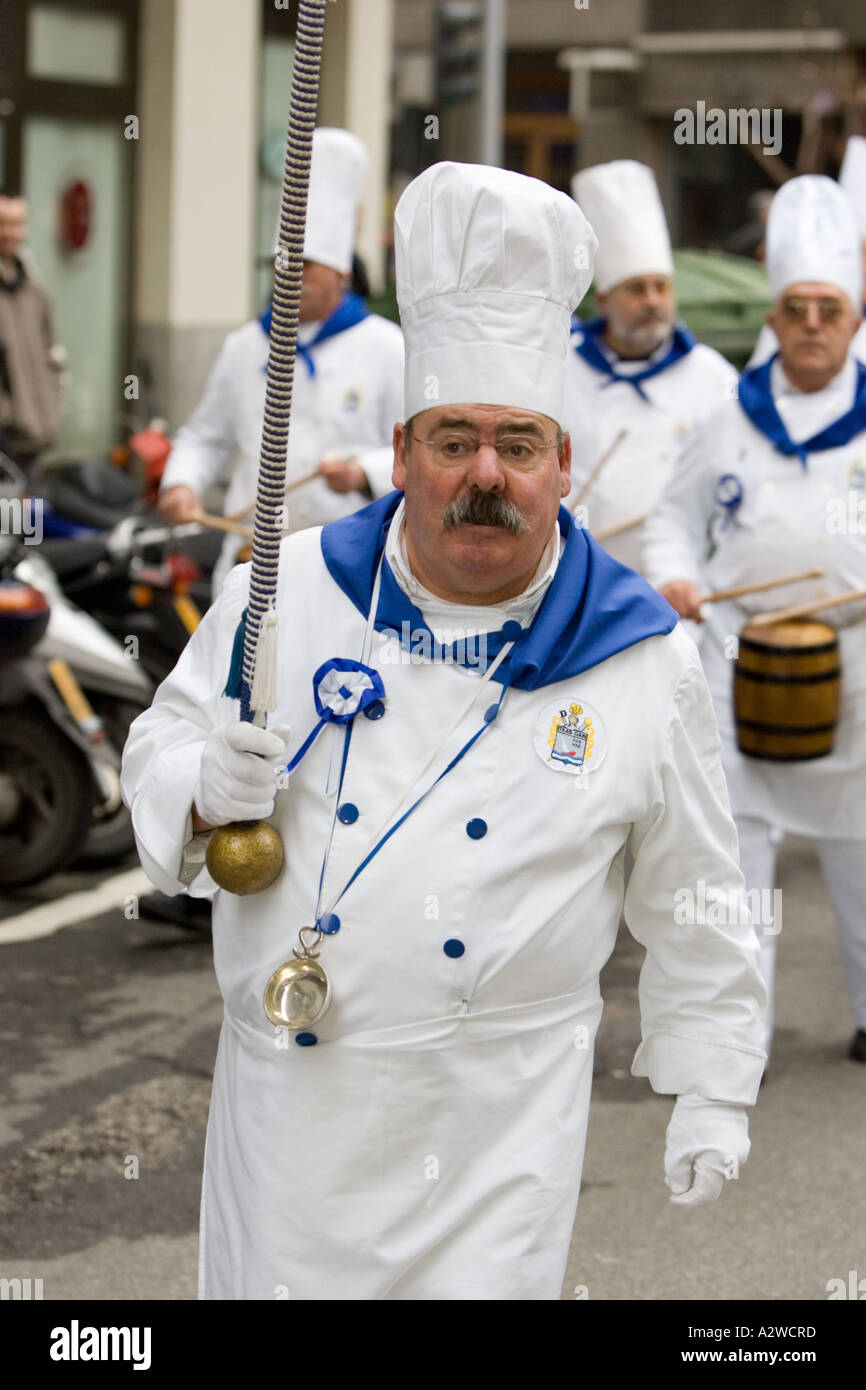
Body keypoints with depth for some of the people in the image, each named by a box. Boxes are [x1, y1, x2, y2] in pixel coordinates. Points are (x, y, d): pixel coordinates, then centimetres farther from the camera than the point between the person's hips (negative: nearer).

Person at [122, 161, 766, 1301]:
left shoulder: (644, 662, -4)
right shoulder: (287, 594, -2)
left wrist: (712, 1091, 5)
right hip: (291, 1090, 2)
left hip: (502, 1118, -1)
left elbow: (695, 906, 4)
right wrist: (204, 788, -14)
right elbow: (162, 745, 9)